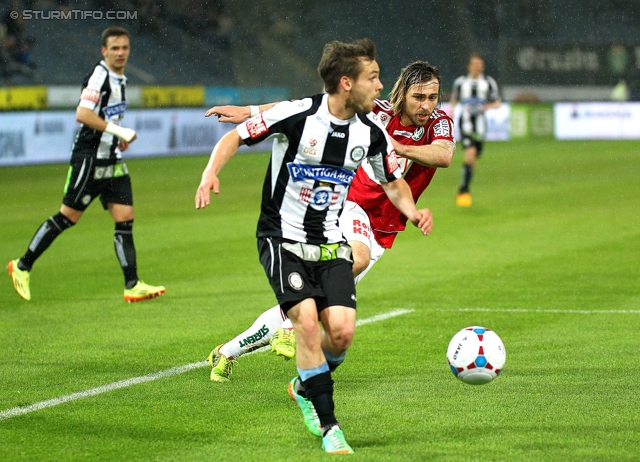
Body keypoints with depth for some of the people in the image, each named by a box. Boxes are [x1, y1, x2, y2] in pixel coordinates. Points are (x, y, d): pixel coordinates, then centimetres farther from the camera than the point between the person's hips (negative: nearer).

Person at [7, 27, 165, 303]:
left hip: (113, 161, 8)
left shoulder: (120, 80, 15)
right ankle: (22, 266, 11)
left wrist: (120, 137, 14)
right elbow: (82, 114, -25)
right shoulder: (99, 75, -14)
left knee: (125, 218, -1)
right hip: (90, 159, -8)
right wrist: (119, 130, -24)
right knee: (68, 216, -3)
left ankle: (132, 285, -3)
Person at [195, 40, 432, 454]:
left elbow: (393, 182, 13)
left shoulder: (371, 132, -3)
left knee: (342, 330, -12)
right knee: (307, 320, -21)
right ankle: (329, 427, -9)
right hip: (283, 238, -4)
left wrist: (412, 211, -7)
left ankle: (308, 387, 22)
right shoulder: (296, 115, -18)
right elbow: (235, 137, -8)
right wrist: (211, 173, -26)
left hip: (330, 244, 4)